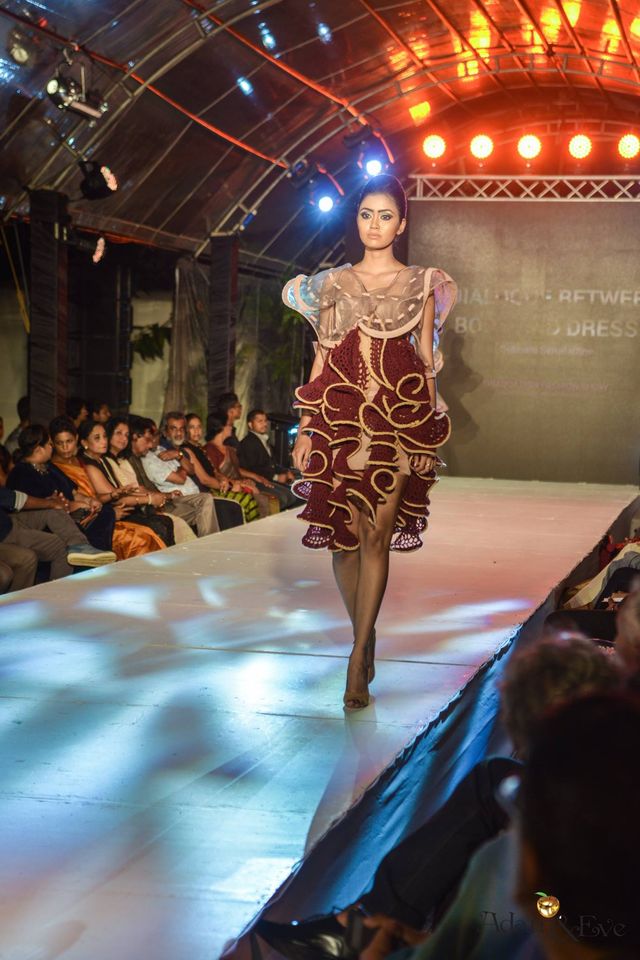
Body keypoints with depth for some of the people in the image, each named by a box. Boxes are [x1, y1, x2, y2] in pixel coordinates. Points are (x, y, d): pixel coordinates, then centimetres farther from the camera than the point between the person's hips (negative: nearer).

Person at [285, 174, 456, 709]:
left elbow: (428, 364, 5)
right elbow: (321, 363, 10)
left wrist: (428, 433, -1)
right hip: (339, 416, 2)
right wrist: (306, 430, 4)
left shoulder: (422, 285, 7)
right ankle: (365, 636, 24)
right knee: (344, 534, 2)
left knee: (377, 536, -9)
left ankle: (358, 663, -6)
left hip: (399, 418, -2)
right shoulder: (332, 284, 12)